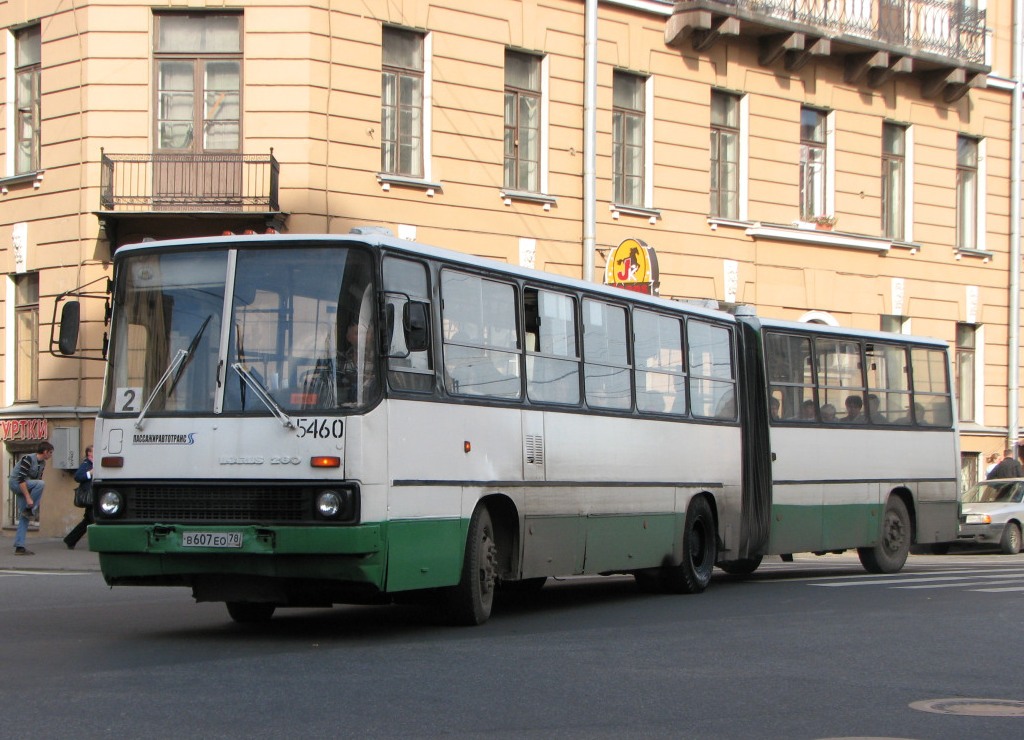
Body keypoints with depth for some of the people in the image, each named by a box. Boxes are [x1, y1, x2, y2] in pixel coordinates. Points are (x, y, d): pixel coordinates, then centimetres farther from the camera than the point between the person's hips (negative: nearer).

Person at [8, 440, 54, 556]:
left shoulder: (42, 463, 6)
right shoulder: (28, 459, -21)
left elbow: (38, 479, 14)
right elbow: (21, 479, -27)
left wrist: (37, 500, 10)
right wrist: (28, 498, -29)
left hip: (24, 486, 8)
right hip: (15, 483, -8)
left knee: (24, 518, 1)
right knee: (41, 484, -30)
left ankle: (19, 547, 0)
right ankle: (29, 510, -17)